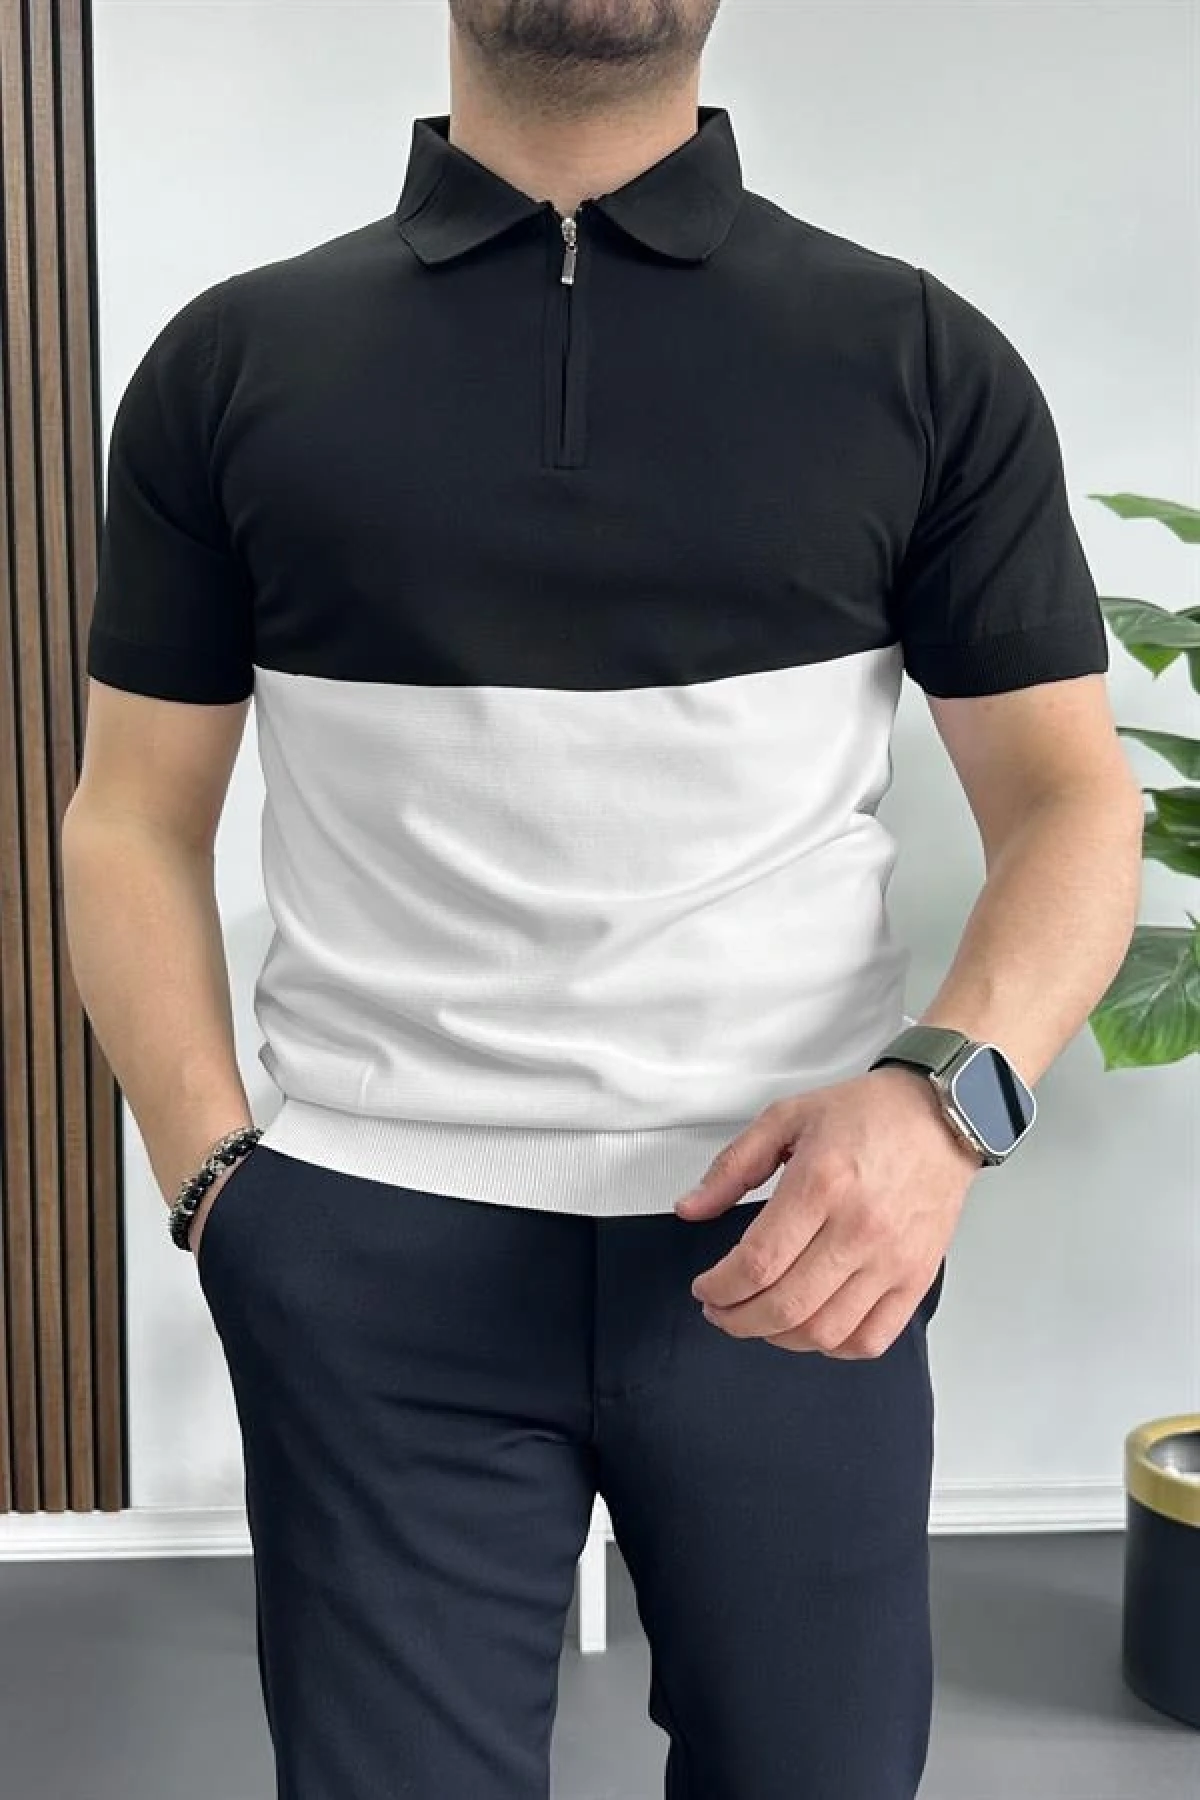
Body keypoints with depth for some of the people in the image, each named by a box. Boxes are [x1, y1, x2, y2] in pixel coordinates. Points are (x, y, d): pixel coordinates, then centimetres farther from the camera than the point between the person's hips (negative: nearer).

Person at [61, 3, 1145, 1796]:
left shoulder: (925, 358, 4)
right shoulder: (234, 362, 6)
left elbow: (1071, 796, 3)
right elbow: (135, 822, 7)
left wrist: (949, 1091, -16)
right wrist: (212, 1173, -6)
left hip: (800, 1237, 1)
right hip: (373, 1257, 0)